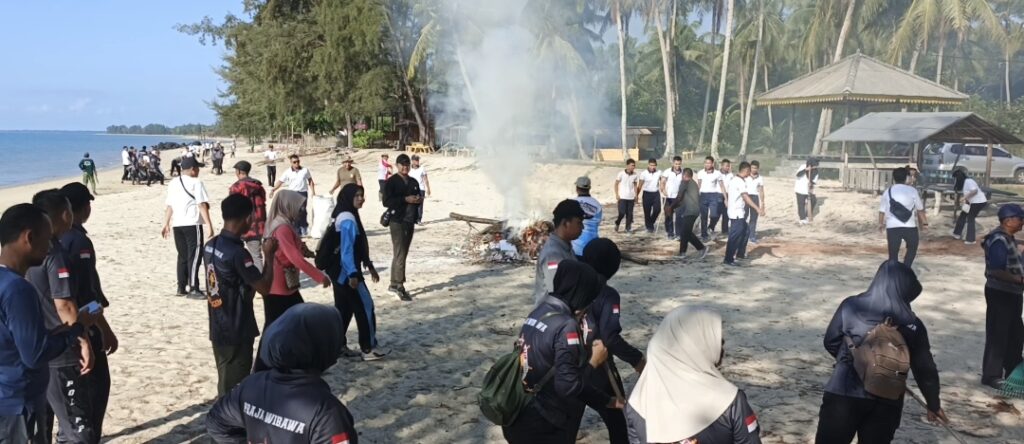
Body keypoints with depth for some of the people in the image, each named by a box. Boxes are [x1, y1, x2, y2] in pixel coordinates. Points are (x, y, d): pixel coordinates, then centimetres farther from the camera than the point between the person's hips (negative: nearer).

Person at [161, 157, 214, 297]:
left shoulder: (173, 184, 13)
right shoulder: (196, 183, -7)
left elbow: (169, 206, 14)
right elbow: (202, 205, -13)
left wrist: (166, 224, 20)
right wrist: (209, 225, -16)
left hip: (177, 225, 7)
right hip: (192, 224, -7)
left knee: (182, 256, 15)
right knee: (194, 256, -5)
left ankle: (181, 287, 18)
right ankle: (193, 289, -9)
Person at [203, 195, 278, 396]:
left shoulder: (210, 245, 3)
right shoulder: (238, 253, -23)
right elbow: (264, 288, -19)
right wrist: (269, 255, -11)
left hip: (218, 329, 8)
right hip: (237, 332, -8)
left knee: (225, 382, 19)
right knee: (234, 387, 2)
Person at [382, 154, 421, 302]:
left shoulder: (413, 182, 14)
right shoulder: (391, 182, -5)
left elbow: (418, 199, 22)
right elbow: (386, 201, -13)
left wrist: (419, 200, -2)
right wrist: (405, 199, -21)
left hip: (410, 221, 7)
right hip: (397, 221, -7)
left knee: (402, 254, 11)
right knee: (400, 254, -9)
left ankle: (394, 284, 19)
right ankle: (399, 286, -7)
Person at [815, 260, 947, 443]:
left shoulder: (850, 307, -6)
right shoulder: (912, 325, -4)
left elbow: (831, 343, 4)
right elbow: (924, 369, 3)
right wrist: (933, 404, 18)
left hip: (842, 395, -1)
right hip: (885, 404, 1)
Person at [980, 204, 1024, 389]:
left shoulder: (1008, 238, 10)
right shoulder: (999, 240, -21)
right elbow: (996, 271, -27)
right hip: (1000, 294, -10)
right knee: (997, 335, -1)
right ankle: (991, 375, 9)